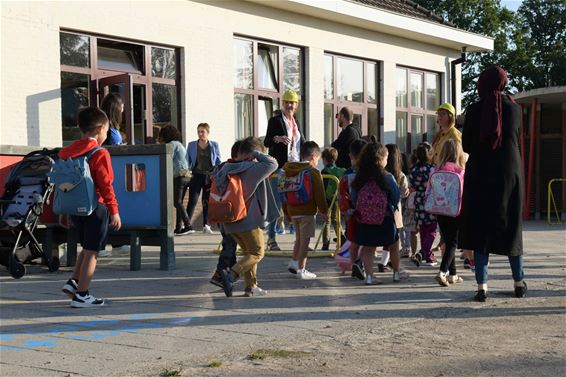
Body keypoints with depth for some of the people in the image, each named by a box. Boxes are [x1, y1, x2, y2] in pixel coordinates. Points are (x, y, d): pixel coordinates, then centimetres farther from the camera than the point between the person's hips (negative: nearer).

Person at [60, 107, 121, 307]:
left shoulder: (67, 153, 7)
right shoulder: (100, 154, -13)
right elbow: (106, 186, -15)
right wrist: (114, 211, -9)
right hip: (96, 208, -7)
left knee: (87, 247, 23)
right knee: (91, 251, 1)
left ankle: (73, 282, 16)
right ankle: (81, 295, 3)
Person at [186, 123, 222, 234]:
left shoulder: (214, 145, 7)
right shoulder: (191, 145, 7)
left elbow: (219, 162, 9)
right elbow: (187, 161, 11)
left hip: (210, 176, 1)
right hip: (196, 176, -1)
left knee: (207, 201, 6)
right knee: (192, 200, -10)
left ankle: (206, 225, 16)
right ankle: (187, 224, -9)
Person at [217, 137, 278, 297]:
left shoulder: (226, 168, 7)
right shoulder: (252, 169, -13)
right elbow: (272, 163, -17)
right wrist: (257, 154, -5)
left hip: (230, 220, 7)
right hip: (249, 219, -7)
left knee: (247, 252, 20)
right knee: (256, 253, 2)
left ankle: (251, 286, 18)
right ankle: (231, 274, -19)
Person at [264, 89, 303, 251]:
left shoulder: (296, 122, 16)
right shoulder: (275, 120, -3)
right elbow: (266, 142, -10)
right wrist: (277, 138, -30)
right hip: (280, 167, -6)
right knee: (276, 202, -6)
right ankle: (271, 238, 0)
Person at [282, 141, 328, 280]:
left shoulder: (288, 171, 9)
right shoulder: (313, 172, -11)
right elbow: (319, 194, -12)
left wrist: (286, 211, 19)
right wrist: (323, 210, -3)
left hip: (292, 210, 6)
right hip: (308, 211, -6)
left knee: (299, 238, 22)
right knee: (305, 240, 0)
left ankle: (294, 262, 19)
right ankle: (301, 270, 2)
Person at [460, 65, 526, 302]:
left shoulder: (474, 110, -3)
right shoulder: (514, 108, 1)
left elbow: (466, 146, 3)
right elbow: (517, 140, 13)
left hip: (480, 173, -2)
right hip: (510, 172, 2)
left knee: (481, 229, 1)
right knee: (511, 227, 12)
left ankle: (482, 286, -4)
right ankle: (519, 283, 19)